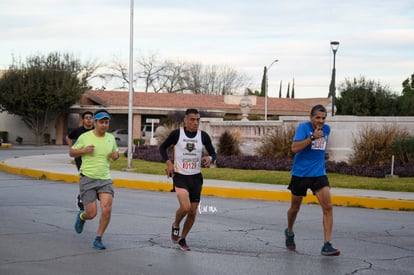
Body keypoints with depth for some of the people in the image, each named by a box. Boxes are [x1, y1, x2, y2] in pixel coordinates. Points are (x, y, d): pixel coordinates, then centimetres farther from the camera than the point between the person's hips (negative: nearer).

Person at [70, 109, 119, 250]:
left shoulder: (110, 138, 6)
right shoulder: (85, 137, -6)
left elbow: (116, 154, 22)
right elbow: (71, 152, 4)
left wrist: (115, 155, -3)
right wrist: (83, 150, -16)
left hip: (105, 179, 3)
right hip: (87, 178, -3)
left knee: (107, 209, -15)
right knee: (91, 213, -5)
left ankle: (98, 239, 1)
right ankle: (81, 216, 33)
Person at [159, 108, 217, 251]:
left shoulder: (203, 136, -2)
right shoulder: (177, 134, -8)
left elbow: (213, 154, 7)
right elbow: (162, 148, 5)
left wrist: (210, 159, -17)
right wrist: (168, 163, -9)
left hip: (196, 177, 4)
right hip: (180, 176, -4)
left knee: (192, 212, 7)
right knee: (185, 207, -23)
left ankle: (182, 239, 29)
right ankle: (175, 226, 10)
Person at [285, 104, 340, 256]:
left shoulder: (326, 129, 5)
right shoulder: (303, 127, -11)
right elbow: (294, 148, -24)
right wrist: (313, 137, -27)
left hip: (319, 174, 3)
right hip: (300, 174, -3)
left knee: (328, 207, -15)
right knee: (295, 208, 14)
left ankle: (327, 245, -15)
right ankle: (289, 233, 43)